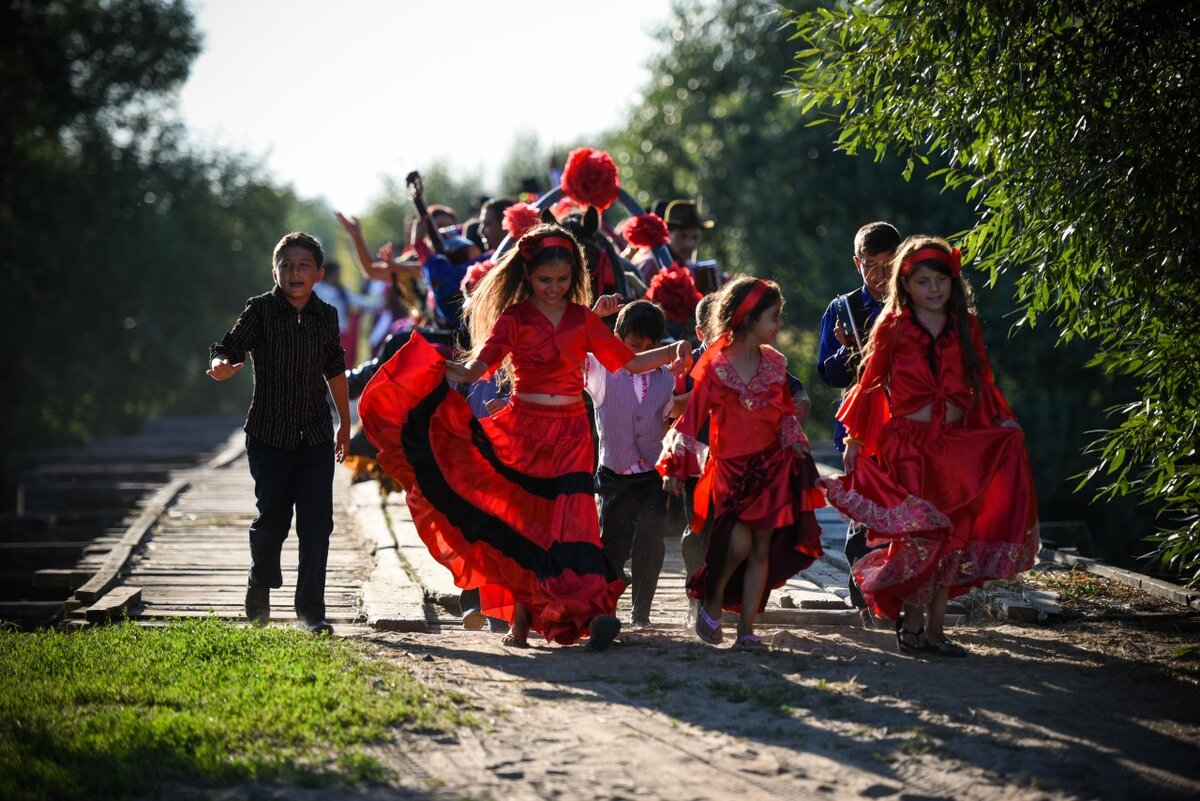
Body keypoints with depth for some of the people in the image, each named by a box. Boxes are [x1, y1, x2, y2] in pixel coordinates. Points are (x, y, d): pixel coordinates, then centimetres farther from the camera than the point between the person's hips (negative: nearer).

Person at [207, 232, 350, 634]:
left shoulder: (327, 316, 5)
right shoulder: (261, 310, -5)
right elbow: (230, 346, -15)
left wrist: (345, 423, 23)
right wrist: (221, 364, -40)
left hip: (316, 435, 2)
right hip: (269, 434, -2)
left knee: (317, 522, -3)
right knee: (272, 518, 3)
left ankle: (311, 608, 5)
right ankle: (259, 591, 29)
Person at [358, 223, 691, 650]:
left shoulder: (584, 319, 9)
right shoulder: (514, 319, 1)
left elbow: (626, 361, 12)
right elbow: (477, 367, -11)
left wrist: (674, 351, 1)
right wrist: (435, 365, -27)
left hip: (570, 433, 1)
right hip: (524, 428, 0)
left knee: (571, 518, -15)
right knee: (521, 520, 2)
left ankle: (592, 612, -26)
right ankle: (520, 619, 10)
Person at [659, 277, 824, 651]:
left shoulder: (774, 363, 6)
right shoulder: (715, 366, -8)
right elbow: (692, 416, -7)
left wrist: (797, 448, 2)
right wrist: (674, 467, -8)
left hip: (771, 466, 4)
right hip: (730, 468, -4)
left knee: (761, 549, 1)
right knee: (739, 542, -18)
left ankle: (746, 629, 7)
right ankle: (712, 598, 10)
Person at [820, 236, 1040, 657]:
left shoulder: (966, 327, 9)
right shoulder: (893, 327, 1)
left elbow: (981, 384, 16)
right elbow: (871, 385, 5)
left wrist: (1002, 421, 3)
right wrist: (855, 440, 4)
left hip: (958, 444, 3)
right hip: (908, 444, -3)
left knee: (952, 536, 1)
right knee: (920, 533, -12)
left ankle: (935, 628, 9)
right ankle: (911, 625, 1)